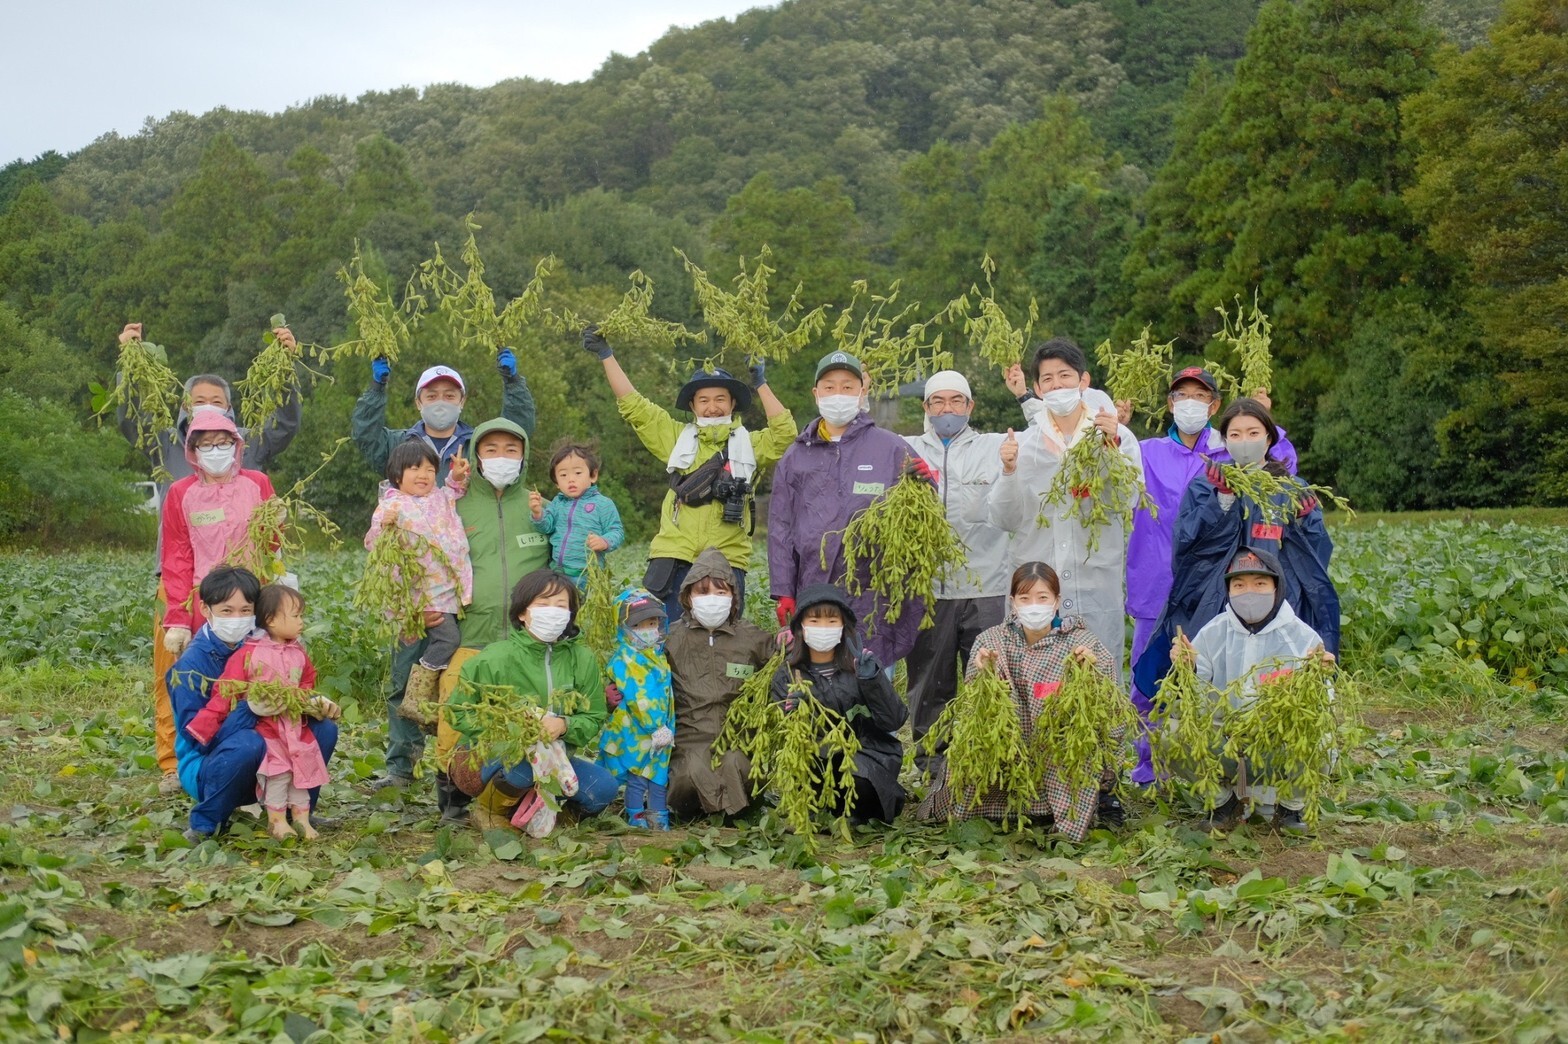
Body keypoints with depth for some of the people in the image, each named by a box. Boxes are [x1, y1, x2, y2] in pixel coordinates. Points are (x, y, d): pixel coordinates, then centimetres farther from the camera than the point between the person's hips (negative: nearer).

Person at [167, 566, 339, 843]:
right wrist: (249, 709, -35)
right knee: (247, 743, -37)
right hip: (204, 766, -6)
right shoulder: (190, 664, -16)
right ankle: (205, 824, -16)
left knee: (324, 728, -10)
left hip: (262, 769, 6)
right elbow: (197, 736, -22)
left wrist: (315, 705, -15)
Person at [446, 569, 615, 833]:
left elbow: (594, 719, -1)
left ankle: (524, 805, 8)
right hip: (482, 758, -5)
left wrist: (563, 725, -24)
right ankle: (488, 809, -4)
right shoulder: (495, 659, -15)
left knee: (604, 788, -15)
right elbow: (458, 712, -10)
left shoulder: (582, 659, -3)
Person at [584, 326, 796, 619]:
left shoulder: (750, 445, 12)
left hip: (727, 562, 0)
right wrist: (606, 355, 11)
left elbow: (785, 432, -5)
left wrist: (761, 384, -4)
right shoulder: (678, 438, 14)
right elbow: (632, 406, 13)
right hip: (673, 560, 1)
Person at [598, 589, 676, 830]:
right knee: (637, 775, -1)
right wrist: (655, 727, -20)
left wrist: (667, 726, 10)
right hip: (635, 732, -7)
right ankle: (637, 818, 8)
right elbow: (637, 699, -19)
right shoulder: (623, 661, -13)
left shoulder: (658, 657, 13)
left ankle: (659, 818, 19)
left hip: (661, 729, 7)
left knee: (659, 773, 11)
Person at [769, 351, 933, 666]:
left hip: (871, 594, -2)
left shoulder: (891, 448, 6)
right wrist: (783, 592, 7)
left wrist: (925, 484, -16)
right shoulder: (796, 455, 14)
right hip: (813, 590, 3)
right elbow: (781, 527, 14)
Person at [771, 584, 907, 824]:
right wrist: (793, 714, -21)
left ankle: (856, 813, 2)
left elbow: (894, 721, -5)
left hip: (867, 757, -1)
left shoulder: (859, 666, 4)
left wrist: (872, 679, -18)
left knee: (855, 778, -34)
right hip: (815, 758, 1)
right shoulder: (786, 677, 6)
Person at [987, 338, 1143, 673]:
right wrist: (1009, 471, -10)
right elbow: (1002, 520, 4)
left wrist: (1112, 447, -17)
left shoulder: (1117, 437, 5)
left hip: (1098, 590, -1)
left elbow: (1126, 500, -9)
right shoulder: (1022, 444, 8)